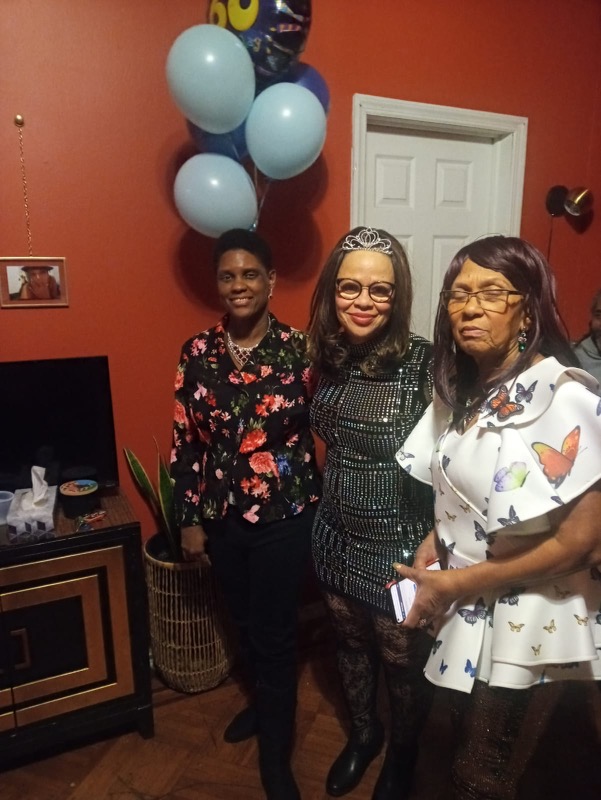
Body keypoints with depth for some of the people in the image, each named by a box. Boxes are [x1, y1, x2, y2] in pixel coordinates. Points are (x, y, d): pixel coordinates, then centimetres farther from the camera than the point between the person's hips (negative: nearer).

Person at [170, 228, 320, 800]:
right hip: (221, 515, 4)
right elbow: (185, 441, 0)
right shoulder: (197, 352, -3)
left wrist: (318, 508, -6)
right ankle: (262, 701, 53)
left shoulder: (298, 350, -11)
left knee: (275, 632, 9)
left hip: (283, 516, -3)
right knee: (244, 621, 23)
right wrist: (189, 518, 1)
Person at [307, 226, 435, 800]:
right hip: (337, 537, 5)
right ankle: (363, 733, 56)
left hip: (398, 545, -5)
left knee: (402, 661, 19)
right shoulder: (328, 356, -4)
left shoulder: (423, 363, -22)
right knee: (350, 644, 26)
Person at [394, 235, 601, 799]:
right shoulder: (463, 389, 0)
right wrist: (434, 542, -6)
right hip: (468, 609, 7)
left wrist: (454, 584, -20)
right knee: (469, 752, 28)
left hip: (527, 621, -6)